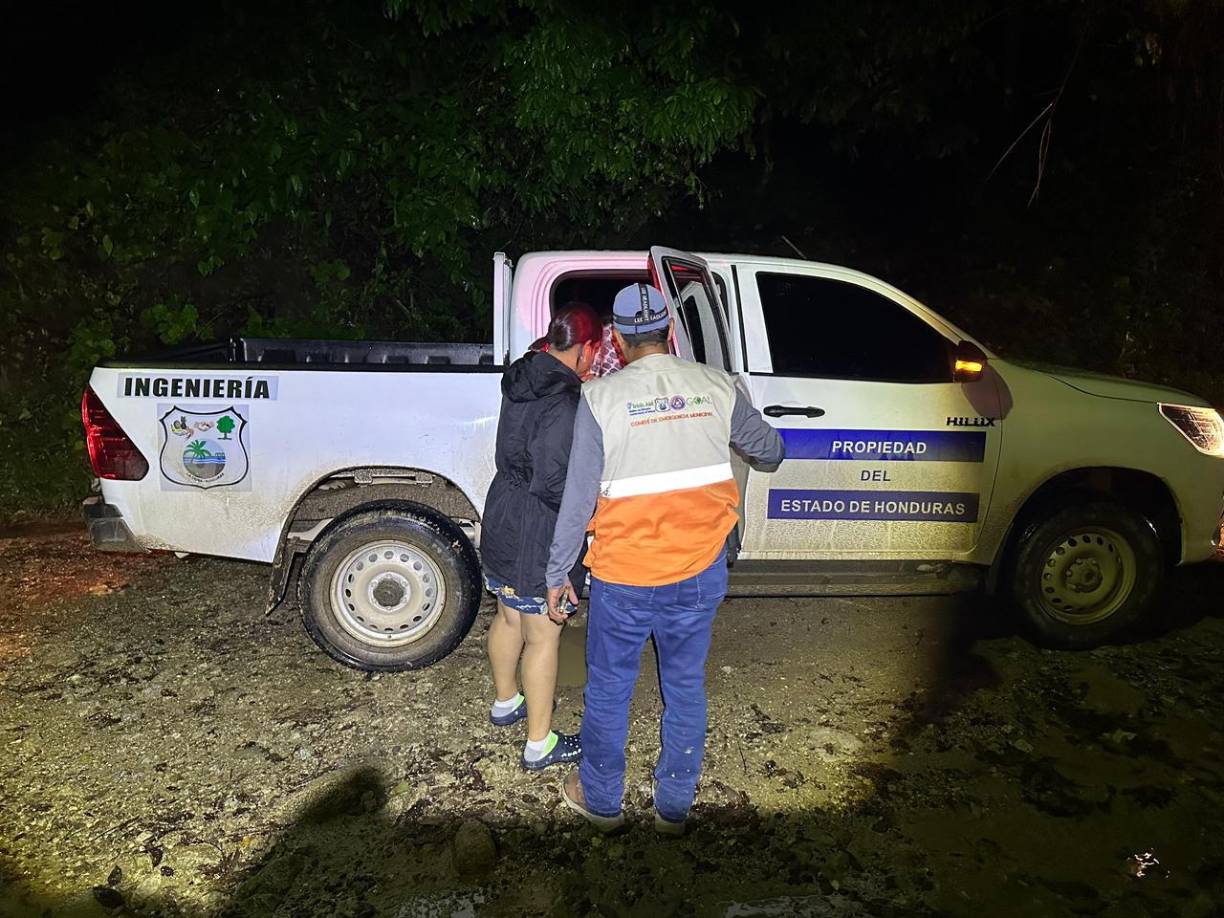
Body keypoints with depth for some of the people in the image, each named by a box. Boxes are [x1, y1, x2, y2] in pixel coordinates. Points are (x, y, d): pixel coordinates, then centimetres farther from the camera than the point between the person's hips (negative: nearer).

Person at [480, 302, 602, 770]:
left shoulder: (521, 377, 1)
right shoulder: (566, 403, -26)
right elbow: (553, 486, -27)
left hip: (501, 520, 9)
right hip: (537, 538, -9)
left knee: (509, 617, 26)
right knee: (543, 636, 6)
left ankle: (505, 702, 48)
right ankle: (539, 744, 22)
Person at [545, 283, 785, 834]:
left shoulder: (600, 397, -13)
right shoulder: (717, 387, -6)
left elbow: (579, 497, -11)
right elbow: (770, 453, 9)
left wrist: (557, 573, 0)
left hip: (622, 578, -2)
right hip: (698, 576, 3)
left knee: (608, 690, 17)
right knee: (686, 689, 19)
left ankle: (600, 800, 37)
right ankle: (674, 807, 35)